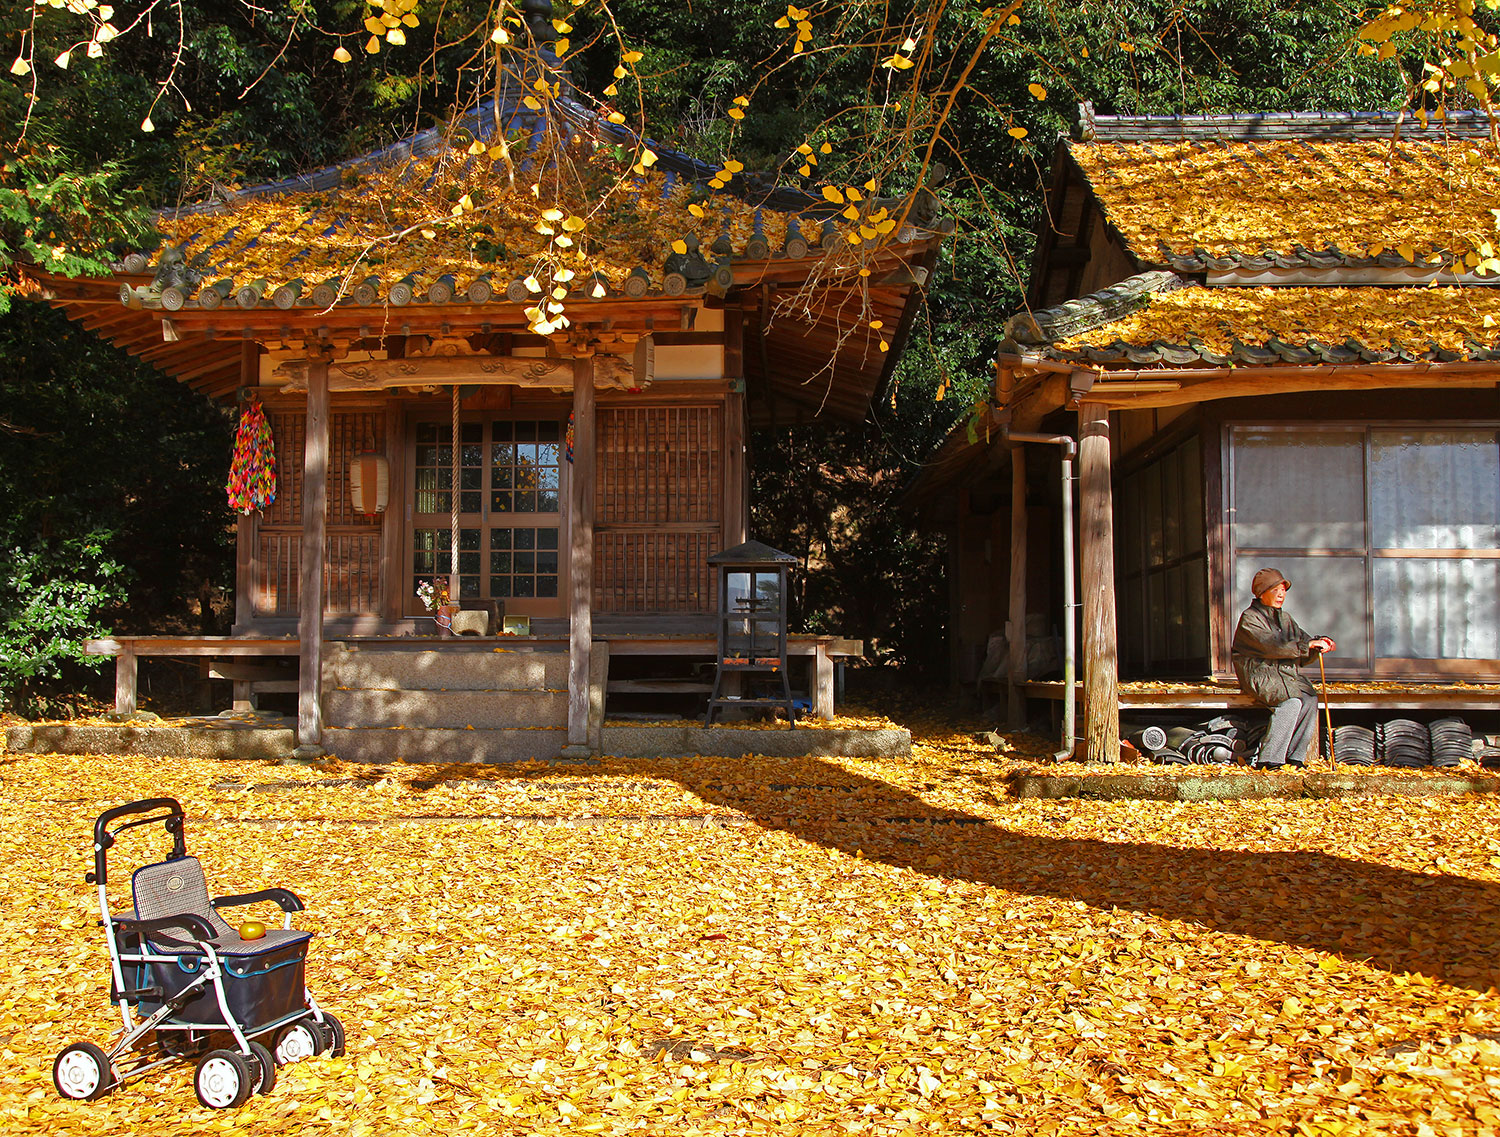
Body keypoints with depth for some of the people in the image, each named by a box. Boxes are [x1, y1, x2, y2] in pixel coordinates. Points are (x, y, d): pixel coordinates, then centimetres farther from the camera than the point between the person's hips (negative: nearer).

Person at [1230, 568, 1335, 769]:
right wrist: (1308, 645, -20)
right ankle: (1268, 760, -27)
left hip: (1286, 673, 7)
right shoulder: (1249, 618, -5)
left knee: (1310, 698, -21)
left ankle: (1295, 757, -18)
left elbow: (1304, 647, 17)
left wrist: (1320, 642, -5)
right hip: (1258, 674, -7)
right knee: (1292, 701, -30)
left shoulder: (1284, 619, 21)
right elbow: (1272, 647, -19)